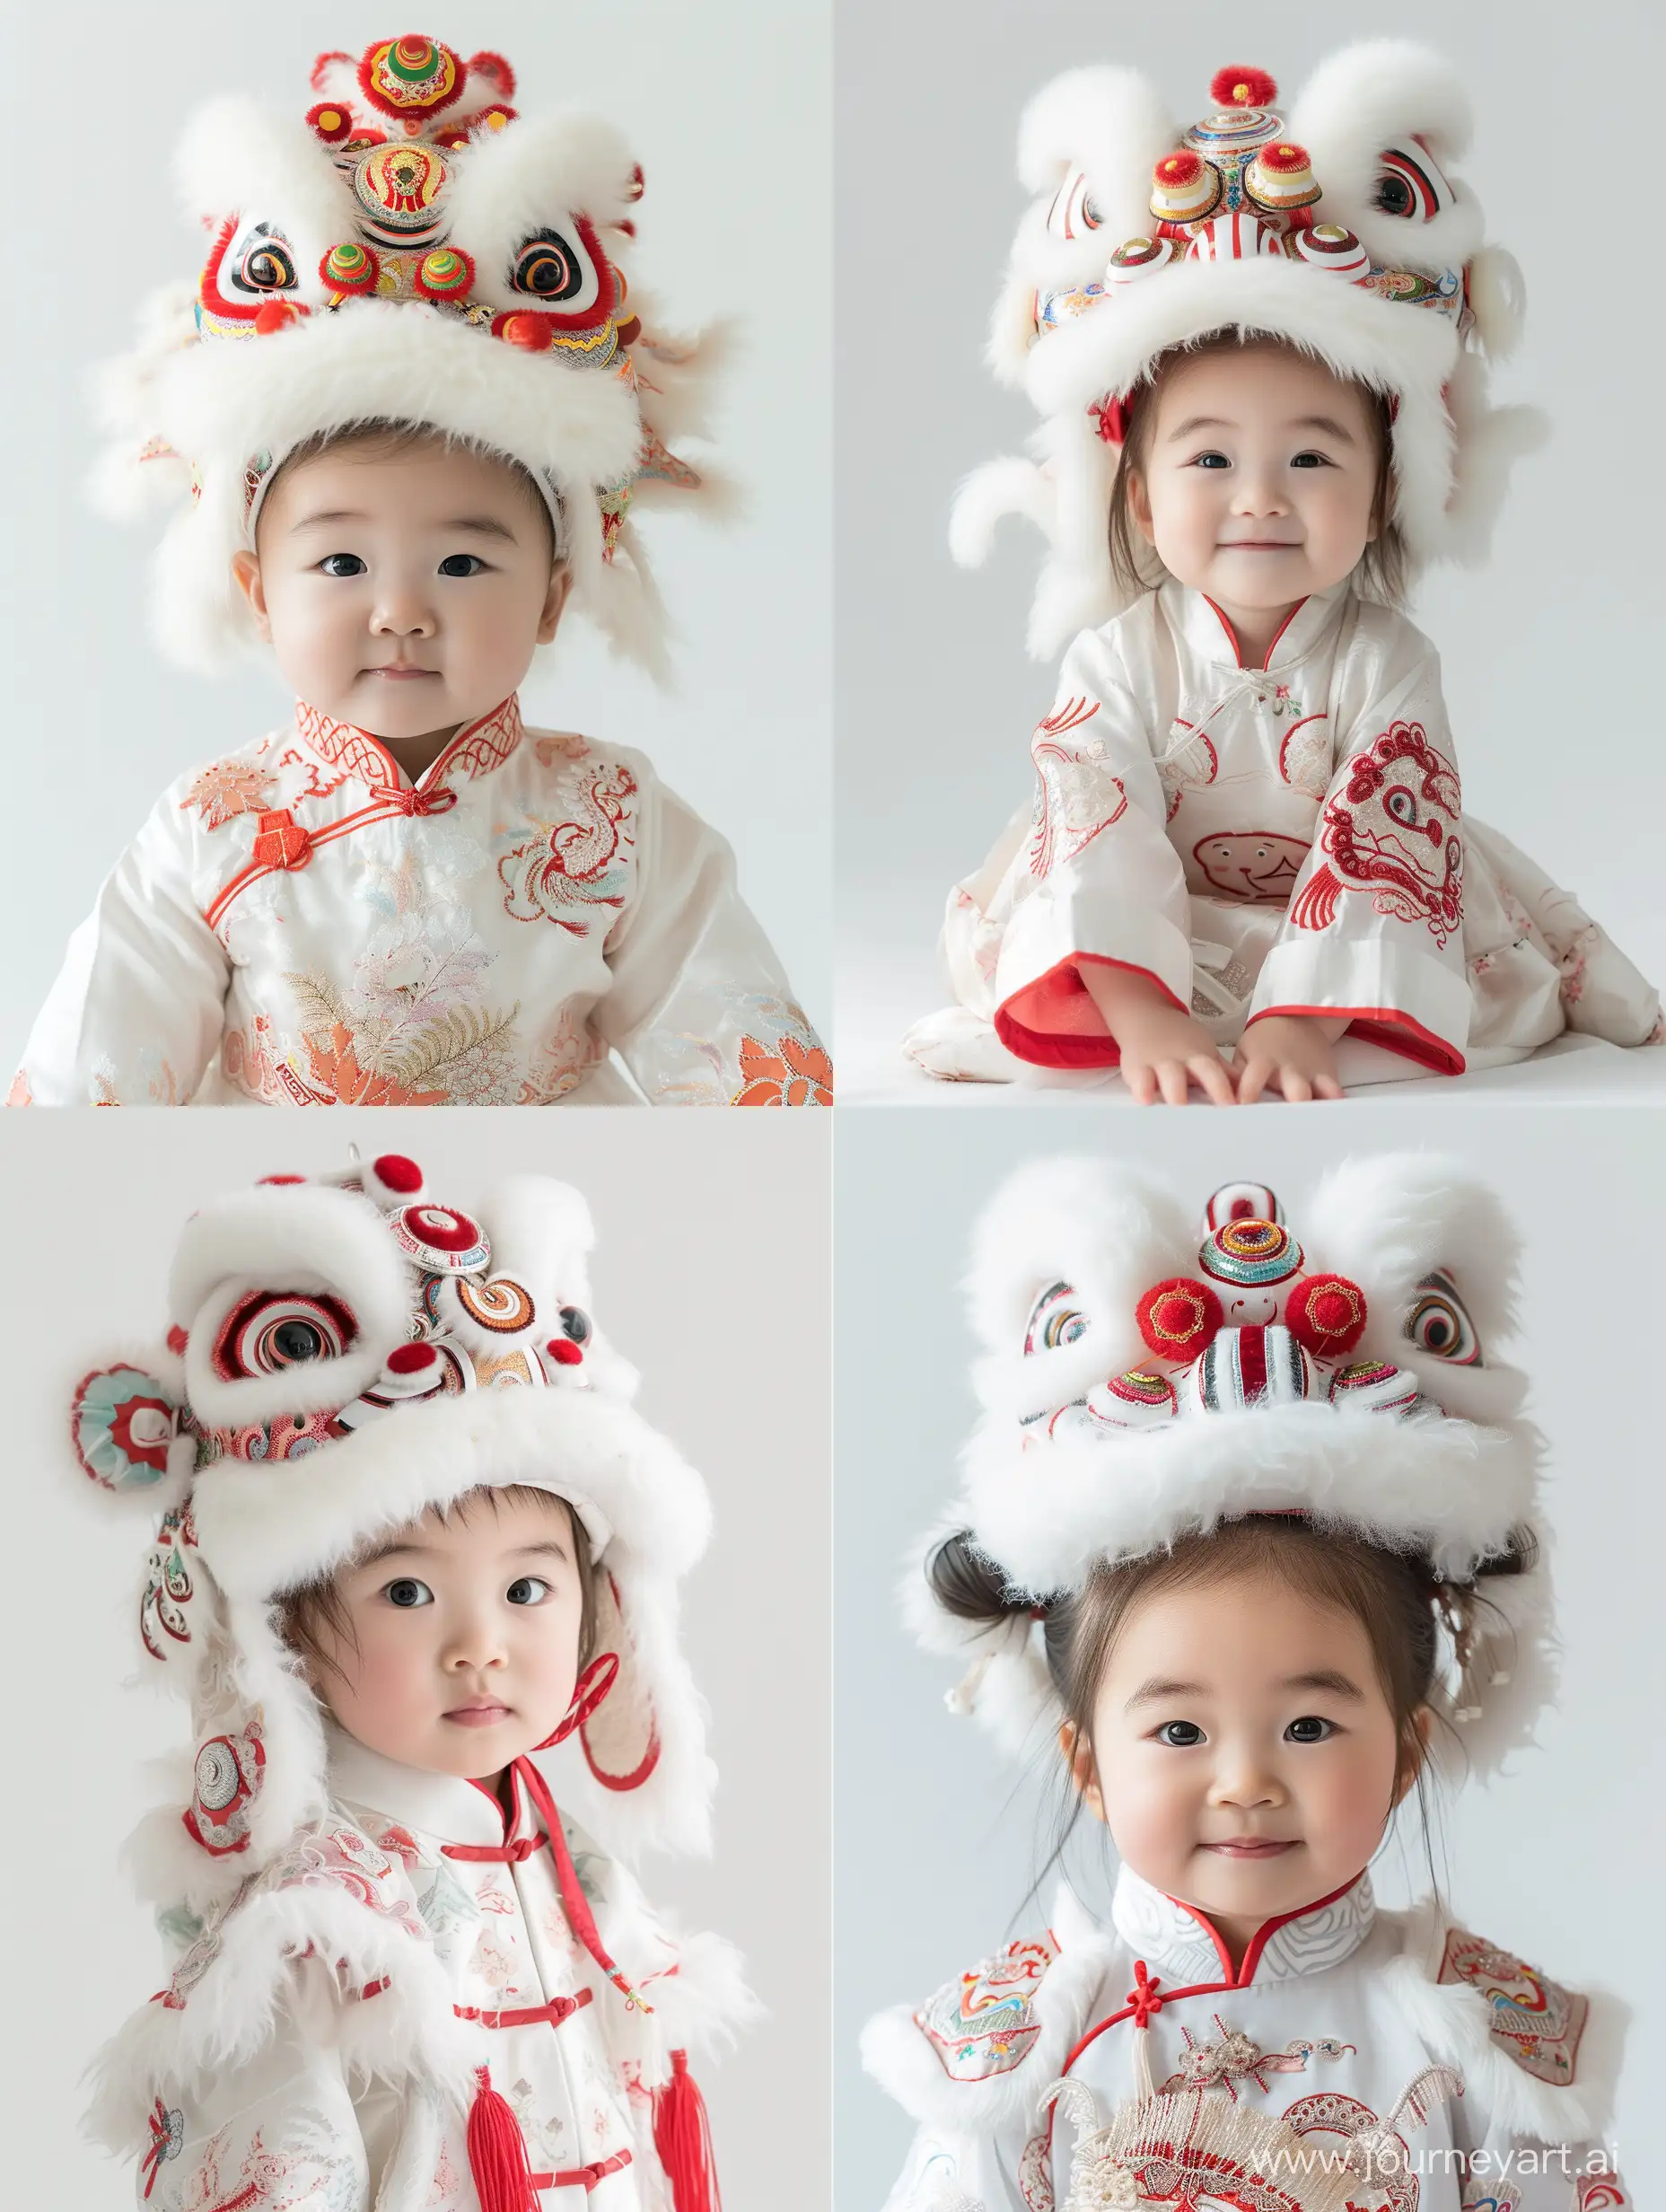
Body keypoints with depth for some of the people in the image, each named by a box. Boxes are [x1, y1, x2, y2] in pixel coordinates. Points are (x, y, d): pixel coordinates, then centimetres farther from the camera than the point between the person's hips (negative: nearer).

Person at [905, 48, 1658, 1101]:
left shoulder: (1386, 665, -14)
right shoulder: (1118, 658, -13)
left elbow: (1383, 847, -24)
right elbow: (1099, 833, -25)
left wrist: (1306, 1024, -39)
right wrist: (1140, 1015, -42)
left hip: (1339, 929, -1)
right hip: (1159, 930, 1)